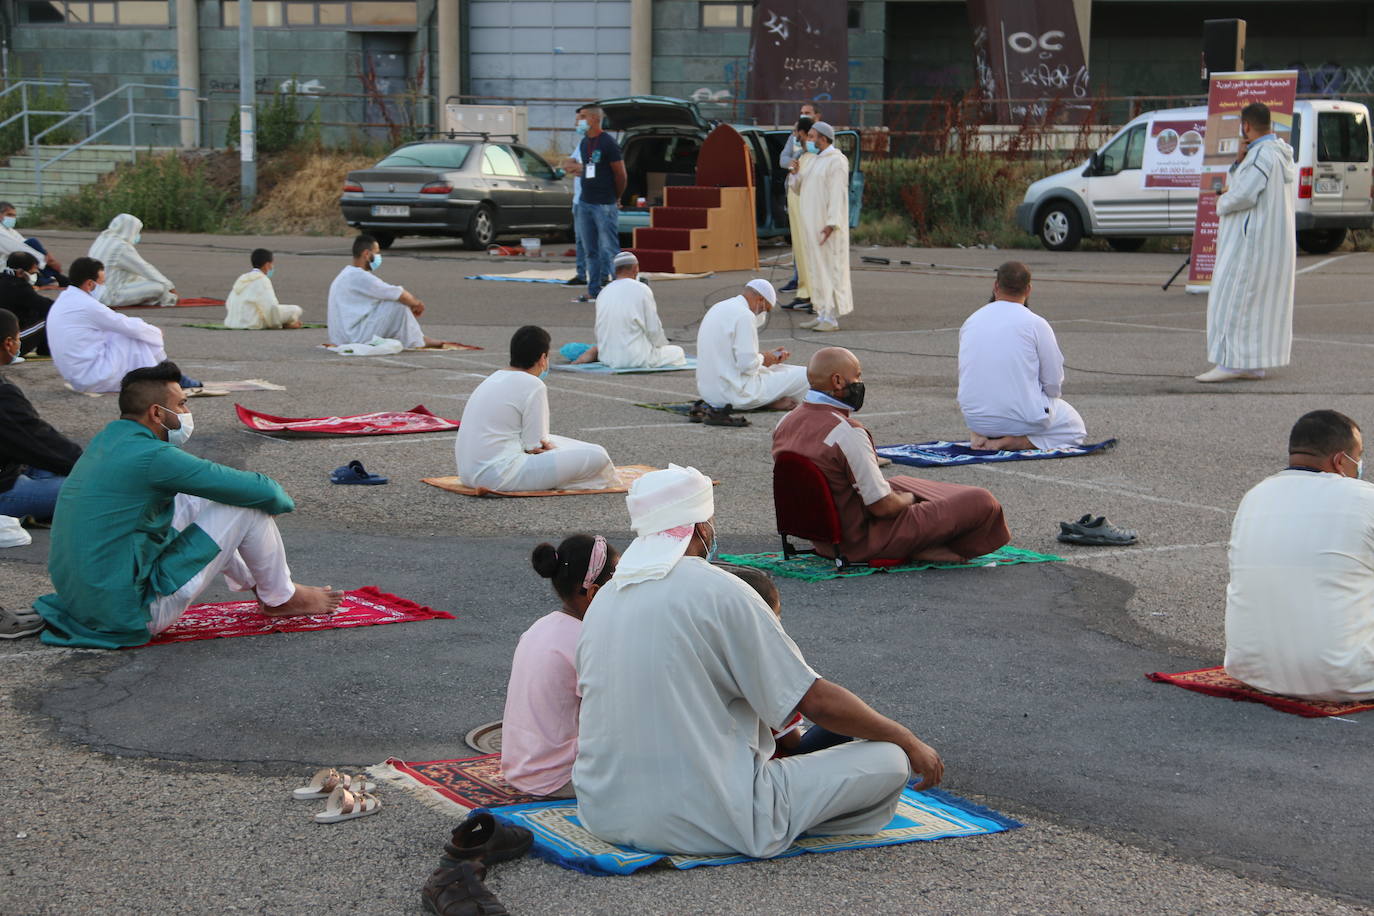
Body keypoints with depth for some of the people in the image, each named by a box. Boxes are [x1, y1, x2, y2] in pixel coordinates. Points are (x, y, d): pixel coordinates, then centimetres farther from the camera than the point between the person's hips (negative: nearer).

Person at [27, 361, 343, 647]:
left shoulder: (107, 439, 8)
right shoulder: (153, 457, -20)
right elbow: (260, 490, -15)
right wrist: (280, 498, 9)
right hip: (132, 615, -9)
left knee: (190, 499, 23)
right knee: (248, 506, -6)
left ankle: (254, 583, 35)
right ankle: (280, 598, 17)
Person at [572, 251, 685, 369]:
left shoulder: (603, 293, 7)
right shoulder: (641, 290, -10)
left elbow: (600, 331, 13)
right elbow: (653, 329, -9)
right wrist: (663, 344, 11)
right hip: (636, 358, -7)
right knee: (677, 352, 11)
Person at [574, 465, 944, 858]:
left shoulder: (603, 599, 9)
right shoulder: (720, 592, -12)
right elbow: (817, 700, -9)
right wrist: (908, 741, 6)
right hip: (703, 826, -8)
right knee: (888, 761, -2)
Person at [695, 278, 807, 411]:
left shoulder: (719, 308, 14)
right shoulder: (744, 315, -16)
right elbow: (747, 364, -21)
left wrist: (763, 355, 15)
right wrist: (762, 359, -1)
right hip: (735, 394, -10)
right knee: (804, 376, -7)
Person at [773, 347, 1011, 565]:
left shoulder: (785, 423, -1)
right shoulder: (847, 433, -27)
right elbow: (883, 506, -24)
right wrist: (907, 499, 0)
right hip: (864, 541, -9)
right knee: (981, 501, -10)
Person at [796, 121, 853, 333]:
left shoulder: (836, 160, -12)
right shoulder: (815, 159, 17)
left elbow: (837, 194, -19)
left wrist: (831, 224, -24)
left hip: (826, 225, -9)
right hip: (812, 225, 9)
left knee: (830, 268, -7)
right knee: (817, 270, 10)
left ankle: (832, 318, -6)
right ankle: (822, 315, 14)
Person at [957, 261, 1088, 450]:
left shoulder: (970, 321, 4)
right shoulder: (1036, 323, -10)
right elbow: (1053, 382, -5)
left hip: (975, 418, 7)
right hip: (1022, 414, -6)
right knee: (1075, 428, 19)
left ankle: (983, 435, 9)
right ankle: (1012, 441, -4)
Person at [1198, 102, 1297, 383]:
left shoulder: (1262, 154, -18)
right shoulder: (1279, 153, 14)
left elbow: (1243, 195, -25)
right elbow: (1241, 184, 19)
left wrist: (1222, 204, -6)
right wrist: (1239, 161, 2)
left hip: (1252, 241, -10)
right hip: (1274, 242, 10)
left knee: (1234, 298, -7)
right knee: (1260, 300, 11)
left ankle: (1231, 362, -10)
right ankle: (1254, 365, 13)